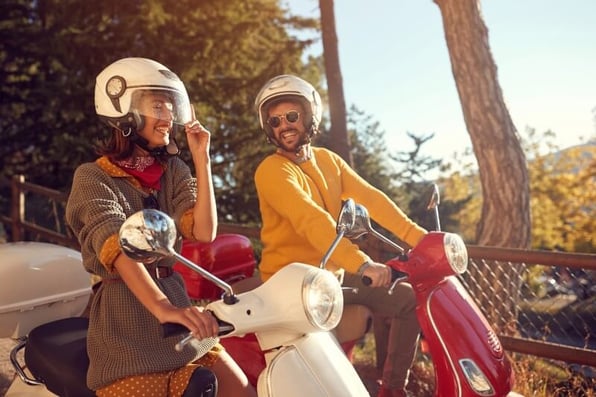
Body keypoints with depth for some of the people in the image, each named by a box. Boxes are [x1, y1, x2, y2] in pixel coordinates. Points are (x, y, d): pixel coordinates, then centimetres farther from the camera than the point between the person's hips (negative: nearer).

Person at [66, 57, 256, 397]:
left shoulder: (173, 170, 11)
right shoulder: (93, 178, -7)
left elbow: (204, 232, -4)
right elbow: (118, 249, -25)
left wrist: (201, 158, -7)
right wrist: (162, 307, -41)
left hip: (178, 316, 5)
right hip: (126, 333, -5)